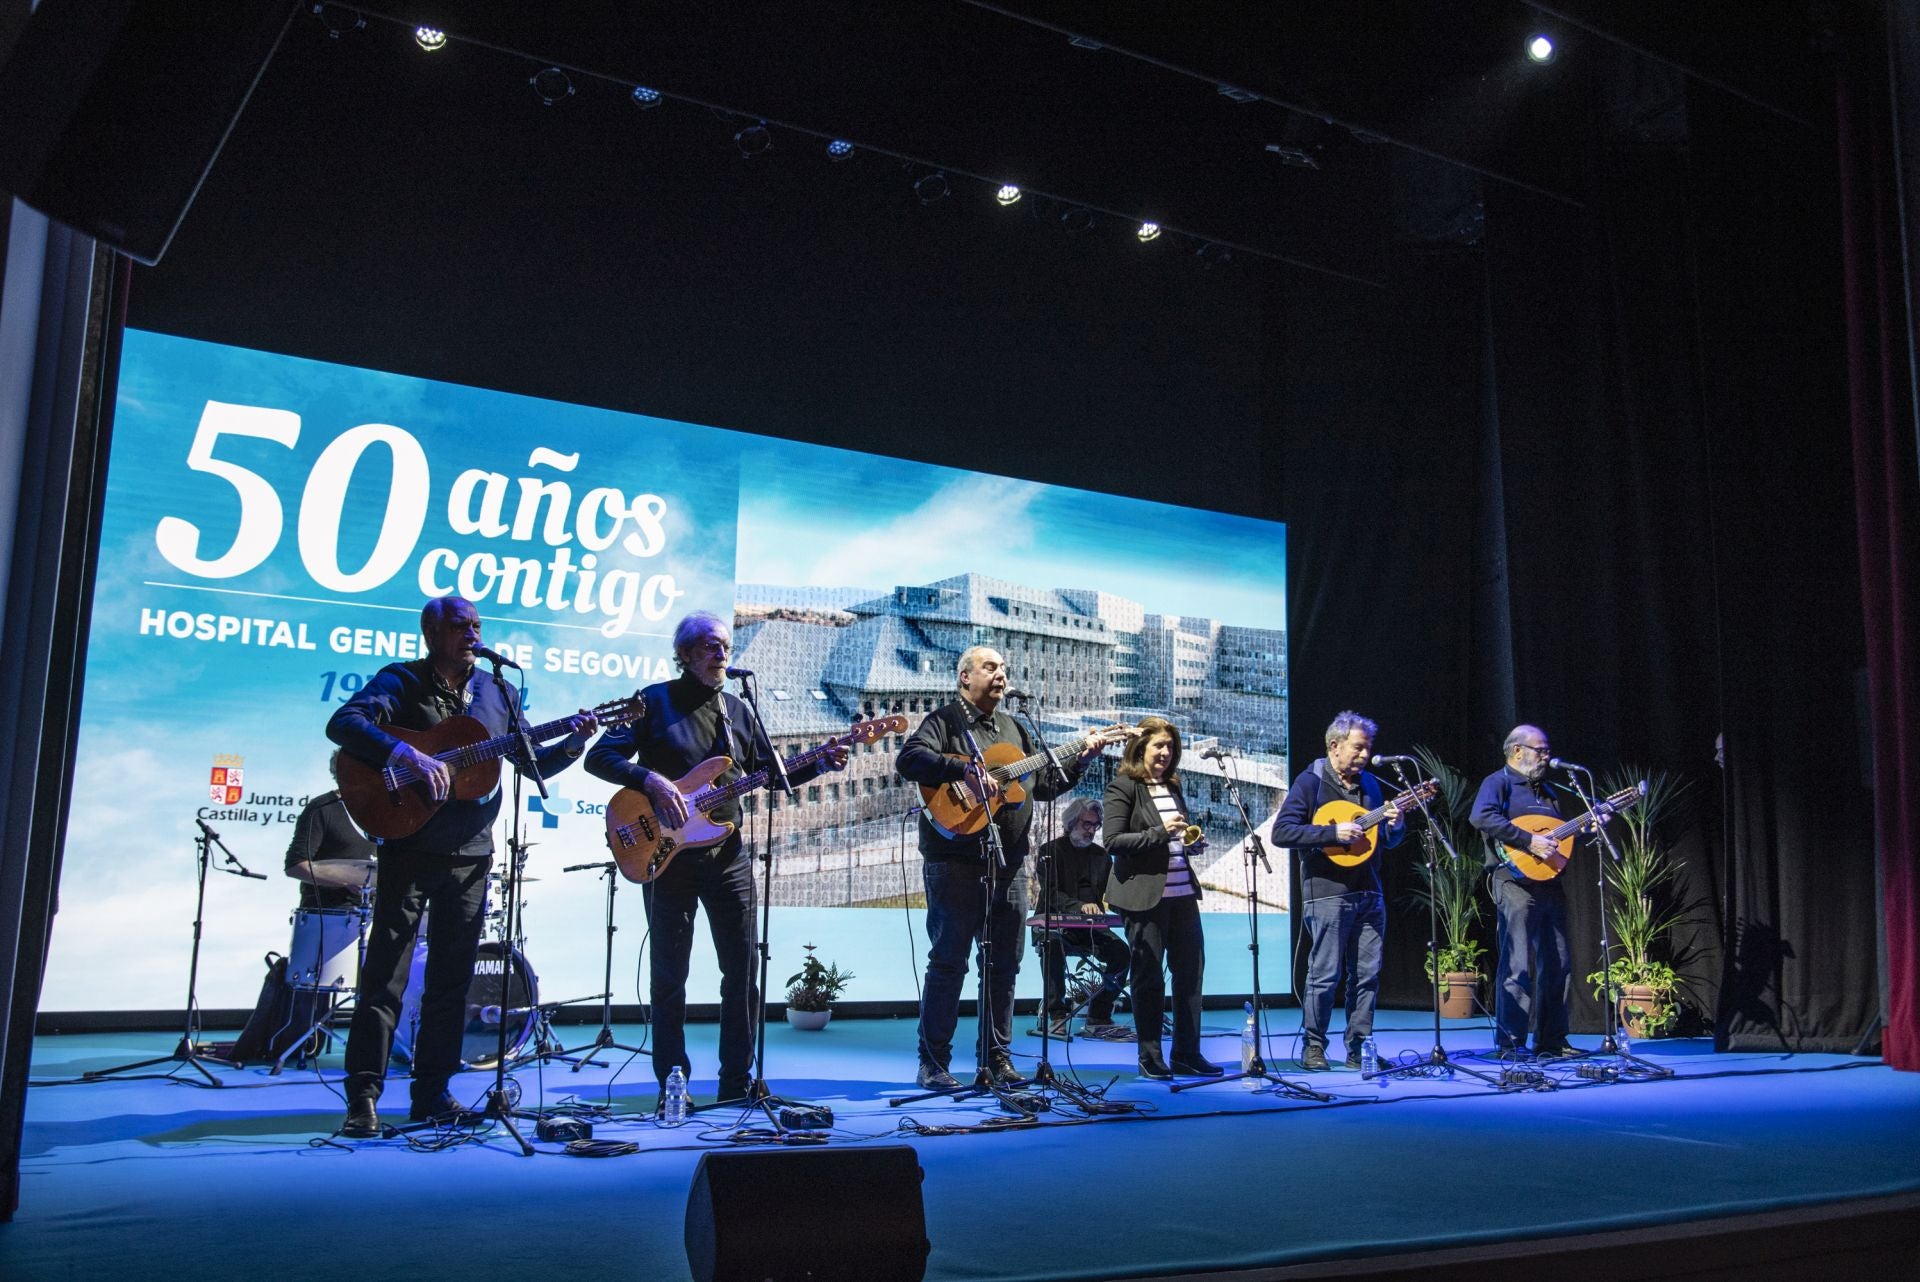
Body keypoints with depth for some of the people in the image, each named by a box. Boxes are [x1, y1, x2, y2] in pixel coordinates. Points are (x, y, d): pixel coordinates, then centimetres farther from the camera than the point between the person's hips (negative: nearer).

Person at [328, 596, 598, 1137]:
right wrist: (410, 755, -33)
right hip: (409, 850, -5)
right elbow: (344, 724, -21)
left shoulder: (497, 692, 10)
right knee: (385, 975, -3)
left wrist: (571, 745, -3)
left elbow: (530, 763, 15)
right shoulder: (401, 681, -4)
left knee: (452, 980, 9)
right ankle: (363, 1099, 3)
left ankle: (432, 1094, 18)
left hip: (470, 854, 5)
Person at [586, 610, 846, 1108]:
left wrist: (818, 764, 3)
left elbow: (768, 771, 17)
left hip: (727, 854, 4)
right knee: (670, 975, 3)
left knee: (742, 970, 4)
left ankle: (737, 1083, 16)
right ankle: (672, 1084, 14)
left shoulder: (737, 710, 12)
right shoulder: (654, 702, -2)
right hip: (667, 855, -4)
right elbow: (599, 757, -7)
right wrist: (650, 780, -21)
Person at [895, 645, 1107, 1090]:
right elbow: (909, 760, -20)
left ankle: (995, 1058, 19)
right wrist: (966, 770, -28)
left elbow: (1045, 783, 22)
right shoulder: (943, 721, -2)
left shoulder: (1014, 729, 19)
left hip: (1008, 863, 7)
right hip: (955, 861, -6)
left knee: (1004, 964, 9)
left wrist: (1081, 758, 9)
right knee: (949, 962, -3)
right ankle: (933, 1065, 5)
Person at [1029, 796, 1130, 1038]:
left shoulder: (1101, 856, 16)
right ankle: (1058, 1016, -29)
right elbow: (1051, 893, -13)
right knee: (1052, 944, -38)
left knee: (1121, 952, -23)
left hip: (1089, 928, 4)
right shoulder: (1050, 851, 0)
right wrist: (1080, 906, -30)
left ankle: (1098, 1018, -13)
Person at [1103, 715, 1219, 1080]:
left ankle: (1187, 1052, 18)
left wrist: (1192, 842, 4)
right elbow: (1113, 841, -14)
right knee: (1148, 976, 3)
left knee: (1191, 968, 7)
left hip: (1182, 891, 7)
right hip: (1145, 894, -7)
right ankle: (1150, 1057, 13)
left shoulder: (1172, 787, 15)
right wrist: (1160, 833, -20)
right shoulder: (1124, 786, -6)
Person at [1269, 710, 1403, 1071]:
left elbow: (1387, 840, 22)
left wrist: (1394, 826, -1)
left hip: (1369, 893, 6)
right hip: (1327, 893, -6)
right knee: (1325, 974, -4)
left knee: (1368, 974, 6)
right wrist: (1333, 832, -20)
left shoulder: (1369, 783, 15)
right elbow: (1281, 832, -14)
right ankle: (1313, 1046, 9)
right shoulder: (1311, 781, -5)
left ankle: (1359, 1047, 16)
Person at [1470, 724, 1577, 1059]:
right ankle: (1511, 1044, -5)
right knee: (1519, 965, -9)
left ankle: (1551, 1041, 19)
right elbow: (1482, 817, -23)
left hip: (1550, 883, 9)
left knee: (1559, 964, 10)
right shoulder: (1498, 782, -3)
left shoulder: (1545, 791, 23)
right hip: (1516, 880, -8)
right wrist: (1529, 840, -24)